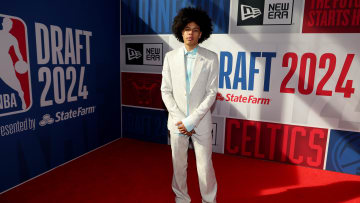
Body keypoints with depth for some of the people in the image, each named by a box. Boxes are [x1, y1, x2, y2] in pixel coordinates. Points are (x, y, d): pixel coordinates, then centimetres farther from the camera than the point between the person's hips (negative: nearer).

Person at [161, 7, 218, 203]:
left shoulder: (211, 58, -4)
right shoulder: (170, 57, 2)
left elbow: (211, 93, -7)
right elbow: (166, 91, 0)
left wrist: (192, 120, -13)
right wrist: (180, 119, -9)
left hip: (201, 122, -2)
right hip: (177, 121, 2)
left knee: (205, 165, 7)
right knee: (178, 164, 14)